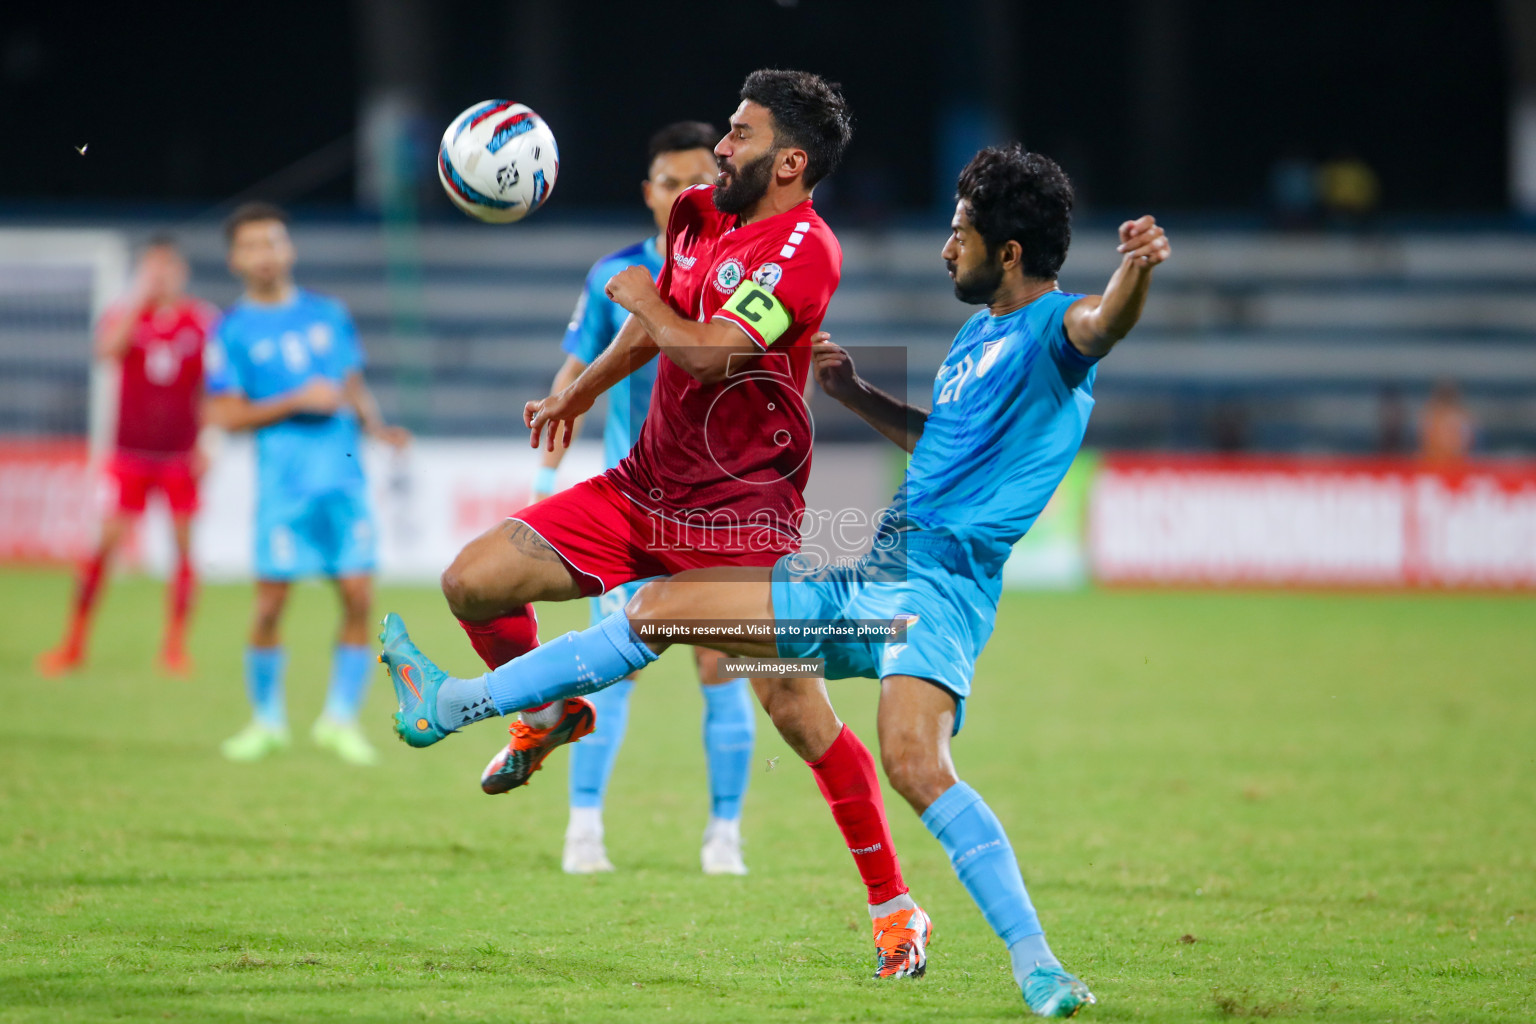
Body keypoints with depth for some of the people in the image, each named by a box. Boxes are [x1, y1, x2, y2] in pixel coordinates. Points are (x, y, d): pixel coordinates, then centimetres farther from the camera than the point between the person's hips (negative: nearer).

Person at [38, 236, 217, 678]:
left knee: (185, 544, -2)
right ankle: (74, 643, 4)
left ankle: (175, 645, 7)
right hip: (131, 453, -1)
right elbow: (107, 349, -20)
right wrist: (141, 296, -19)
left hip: (181, 454, 1)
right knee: (108, 540, -5)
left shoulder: (204, 320, 3)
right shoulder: (124, 315, 2)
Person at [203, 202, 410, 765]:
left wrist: (375, 424, 2)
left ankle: (339, 719, 9)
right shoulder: (233, 332, 2)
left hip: (345, 477, 3)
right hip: (283, 483, -3)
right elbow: (228, 414, -4)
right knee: (269, 605, -4)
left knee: (358, 597, -4)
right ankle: (267, 720, 14)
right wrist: (298, 402, -13)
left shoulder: (328, 314, 13)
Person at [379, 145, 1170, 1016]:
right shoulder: (977, 338, 20)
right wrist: (857, 395, 28)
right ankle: (449, 707, 24)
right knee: (659, 608, 13)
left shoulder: (1056, 326, -8)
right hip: (864, 581, 9)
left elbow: (1105, 325, -33)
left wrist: (1137, 269, -54)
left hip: (939, 589, -9)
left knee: (913, 759, -34)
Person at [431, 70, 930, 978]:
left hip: (743, 517, -7)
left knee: (799, 712, -10)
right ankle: (551, 714, 26)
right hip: (646, 488, 7)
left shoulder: (804, 249, -17)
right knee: (472, 581, -3)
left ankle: (894, 909, 2)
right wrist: (582, 393, 35)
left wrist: (642, 298, -10)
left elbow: (711, 353, -27)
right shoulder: (700, 217, 8)